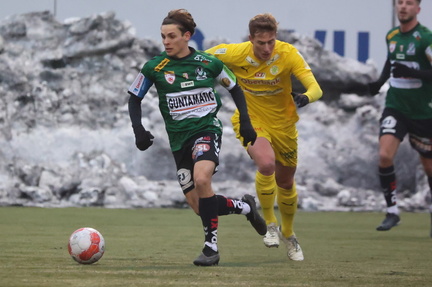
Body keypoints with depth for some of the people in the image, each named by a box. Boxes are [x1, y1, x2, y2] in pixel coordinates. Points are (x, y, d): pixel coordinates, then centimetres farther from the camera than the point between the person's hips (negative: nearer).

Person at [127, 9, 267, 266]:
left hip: (207, 129, -3)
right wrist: (139, 130, -5)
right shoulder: (155, 68, -2)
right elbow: (134, 98, 9)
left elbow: (235, 89, 14)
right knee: (200, 206, 0)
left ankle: (211, 247, -23)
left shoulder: (209, 63, -2)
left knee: (201, 179, -32)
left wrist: (245, 122, 4)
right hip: (179, 139, 3)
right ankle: (245, 207, 28)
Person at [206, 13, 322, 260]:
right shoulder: (236, 53, -20)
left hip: (283, 123, 2)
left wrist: (305, 97, -49)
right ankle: (270, 223, -8)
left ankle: (288, 233, 43)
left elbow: (316, 88, -29)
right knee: (266, 164, -30)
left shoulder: (289, 54, -21)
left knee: (286, 182, 16)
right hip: (250, 120, -2)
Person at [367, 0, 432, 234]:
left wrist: (412, 72, -32)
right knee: (385, 156, -18)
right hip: (395, 108, 4)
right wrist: (380, 81, 11)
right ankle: (392, 211, -7)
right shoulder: (391, 36, 6)